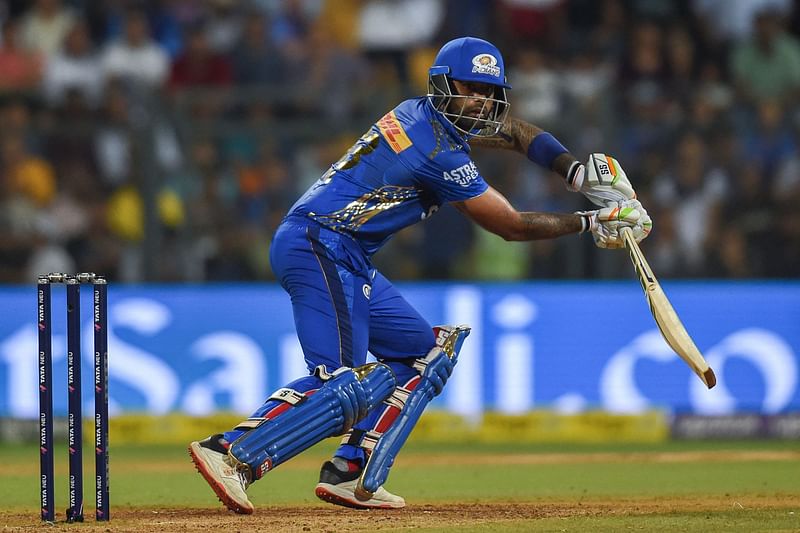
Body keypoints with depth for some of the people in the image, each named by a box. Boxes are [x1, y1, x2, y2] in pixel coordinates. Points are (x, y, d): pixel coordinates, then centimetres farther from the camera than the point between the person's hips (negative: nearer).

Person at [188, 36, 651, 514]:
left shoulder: (422, 115, 13)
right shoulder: (440, 152, -15)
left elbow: (515, 132, 26)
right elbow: (513, 226, -8)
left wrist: (581, 174, 13)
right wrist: (591, 223, 1)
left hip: (345, 260, 11)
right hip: (322, 248, -11)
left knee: (425, 353, 14)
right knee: (347, 384, -22)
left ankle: (351, 475, 7)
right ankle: (234, 454, -31)